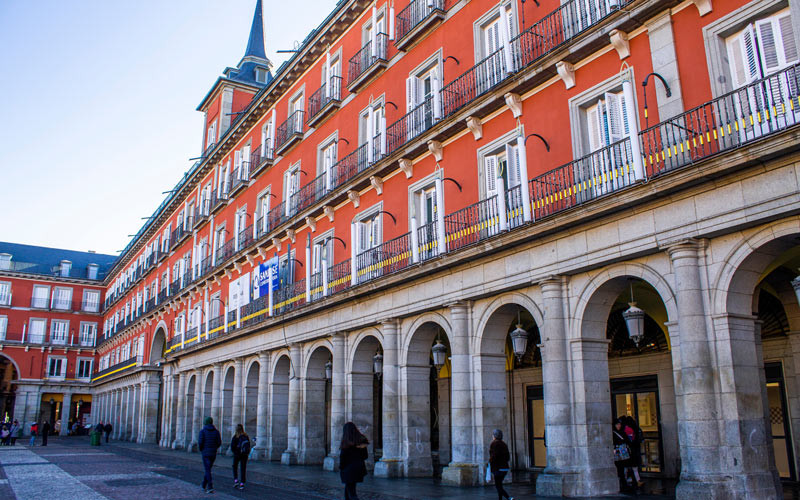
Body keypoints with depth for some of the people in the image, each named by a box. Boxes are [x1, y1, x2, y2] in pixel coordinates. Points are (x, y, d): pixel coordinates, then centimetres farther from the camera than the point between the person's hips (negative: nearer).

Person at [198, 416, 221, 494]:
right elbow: (219, 443, -1)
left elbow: (200, 442, -14)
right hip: (213, 453, 4)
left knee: (207, 470, -5)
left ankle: (210, 487, -17)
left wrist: (201, 449, 5)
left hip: (205, 453, -4)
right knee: (208, 469, 18)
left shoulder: (202, 431, -7)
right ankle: (204, 485, 28)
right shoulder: (216, 431, 3)